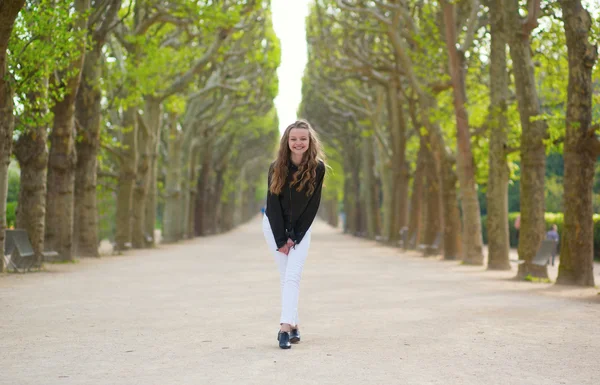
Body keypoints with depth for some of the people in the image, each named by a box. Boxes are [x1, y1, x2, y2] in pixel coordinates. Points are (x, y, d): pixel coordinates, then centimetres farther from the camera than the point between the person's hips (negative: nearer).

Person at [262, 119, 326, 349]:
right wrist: (281, 240, -12)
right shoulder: (276, 168, -14)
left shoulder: (317, 168, -14)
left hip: (301, 228, -1)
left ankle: (285, 327, -21)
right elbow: (273, 204, -10)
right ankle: (294, 325, 6)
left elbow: (312, 205, -10)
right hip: (274, 226, 1)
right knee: (286, 277, 0)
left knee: (292, 276, -13)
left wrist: (294, 237, -12)